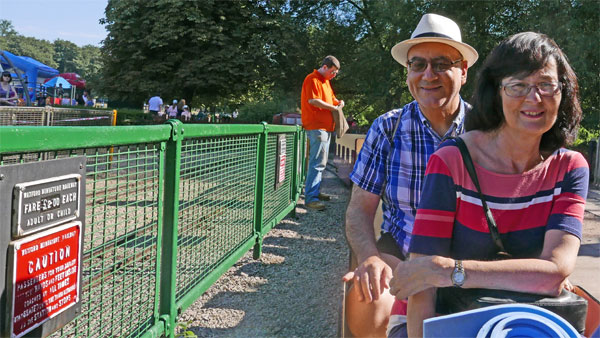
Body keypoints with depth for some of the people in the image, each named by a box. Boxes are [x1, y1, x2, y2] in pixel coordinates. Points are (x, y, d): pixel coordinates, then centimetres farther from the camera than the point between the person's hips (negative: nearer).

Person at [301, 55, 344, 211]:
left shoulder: (325, 81, 22)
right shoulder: (312, 79, -10)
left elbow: (330, 98, 31)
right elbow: (313, 100, -21)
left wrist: (338, 102, 9)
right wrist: (333, 108, -15)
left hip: (326, 127, 11)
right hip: (316, 126, -11)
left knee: (320, 162, 15)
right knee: (318, 162, -14)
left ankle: (315, 191, 25)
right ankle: (310, 198, -14)